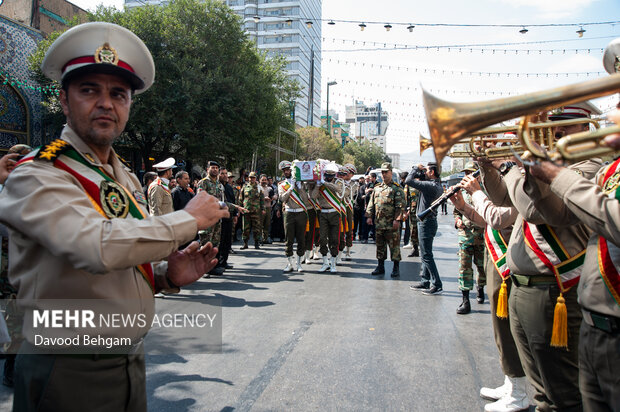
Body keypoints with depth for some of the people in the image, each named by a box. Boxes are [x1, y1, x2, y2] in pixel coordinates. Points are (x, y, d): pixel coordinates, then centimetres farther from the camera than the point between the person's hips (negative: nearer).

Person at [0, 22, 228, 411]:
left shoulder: (127, 179, 9)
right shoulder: (37, 176, -15)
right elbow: (98, 247, -34)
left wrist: (167, 274, -4)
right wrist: (189, 218, -22)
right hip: (68, 377, -7)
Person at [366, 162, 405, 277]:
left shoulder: (397, 188, -3)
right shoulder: (376, 188, 14)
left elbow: (400, 205, -9)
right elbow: (371, 203, 17)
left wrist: (397, 219, -16)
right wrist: (369, 216, 7)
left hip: (391, 224, -5)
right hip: (378, 223, 5)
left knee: (394, 246, 0)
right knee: (380, 246, 12)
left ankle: (396, 268, 10)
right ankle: (380, 267, 21)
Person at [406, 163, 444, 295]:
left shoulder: (430, 185, -21)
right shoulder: (438, 185, 9)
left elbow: (409, 180, -22)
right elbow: (421, 178, 24)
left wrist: (417, 168, -8)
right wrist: (420, 170, 6)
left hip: (426, 222, -10)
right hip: (428, 221, 10)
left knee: (426, 255, -5)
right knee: (425, 254, 16)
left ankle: (437, 285, -1)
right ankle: (425, 281, 24)